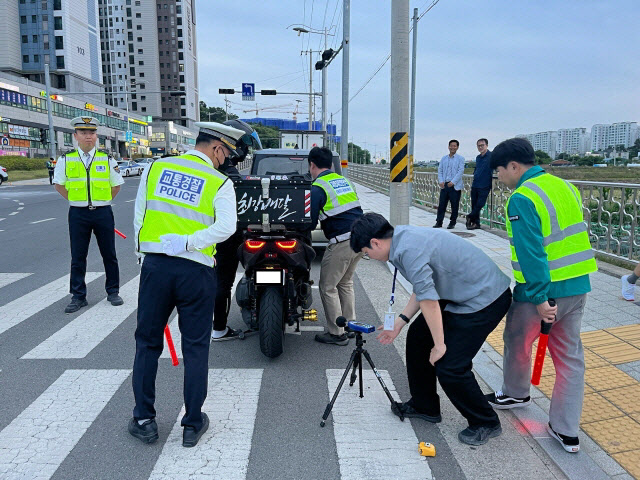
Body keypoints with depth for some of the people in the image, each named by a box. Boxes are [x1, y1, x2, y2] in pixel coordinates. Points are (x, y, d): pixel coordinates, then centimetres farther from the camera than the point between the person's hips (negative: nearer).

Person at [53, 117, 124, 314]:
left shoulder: (107, 159, 2)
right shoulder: (66, 160, 2)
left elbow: (116, 185, 12)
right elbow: (59, 184, 14)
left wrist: (102, 202, 7)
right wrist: (76, 201, 7)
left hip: (103, 213, 0)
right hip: (78, 214, 0)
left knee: (109, 254, 7)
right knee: (78, 257, 5)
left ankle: (113, 292, 20)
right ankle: (78, 296, 15)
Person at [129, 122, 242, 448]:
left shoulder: (157, 167, 7)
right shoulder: (220, 183, -3)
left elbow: (139, 216, 8)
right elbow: (226, 226, -20)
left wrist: (144, 253, 16)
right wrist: (188, 242, -16)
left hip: (154, 265, 3)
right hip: (196, 272, -2)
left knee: (147, 342, 17)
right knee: (195, 347, 11)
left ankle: (144, 420, 26)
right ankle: (193, 424, 21)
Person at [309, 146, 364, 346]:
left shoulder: (317, 188, -8)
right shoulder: (344, 180, 16)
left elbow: (310, 223, -9)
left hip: (342, 243, -8)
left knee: (328, 287, 5)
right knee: (345, 284, 22)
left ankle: (336, 333, 9)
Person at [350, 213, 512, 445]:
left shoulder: (409, 249, -25)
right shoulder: (404, 237, 6)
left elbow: (429, 300, -24)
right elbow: (422, 289, 15)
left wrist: (439, 345, -14)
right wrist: (400, 322, 13)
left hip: (485, 299, -10)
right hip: (460, 295, 10)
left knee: (449, 366, -10)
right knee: (417, 337, 13)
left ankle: (486, 424, 14)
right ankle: (424, 406, 28)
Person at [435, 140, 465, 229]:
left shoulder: (460, 158, 1)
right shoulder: (444, 158, 13)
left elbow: (460, 171, -7)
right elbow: (440, 170, 10)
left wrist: (453, 182, -16)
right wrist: (441, 181, -6)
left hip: (455, 186, -3)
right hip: (444, 185, 3)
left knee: (454, 205, 2)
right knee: (441, 204, 1)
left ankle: (452, 222, 13)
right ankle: (439, 222, 6)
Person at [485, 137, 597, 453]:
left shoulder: (522, 199, -18)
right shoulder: (564, 186, 8)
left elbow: (531, 252, -23)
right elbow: (573, 236, 15)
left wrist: (540, 298, -20)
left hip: (542, 290, -8)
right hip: (578, 286, 8)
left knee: (517, 343, 18)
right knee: (570, 355, 14)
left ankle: (516, 394, 43)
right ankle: (567, 431, 22)